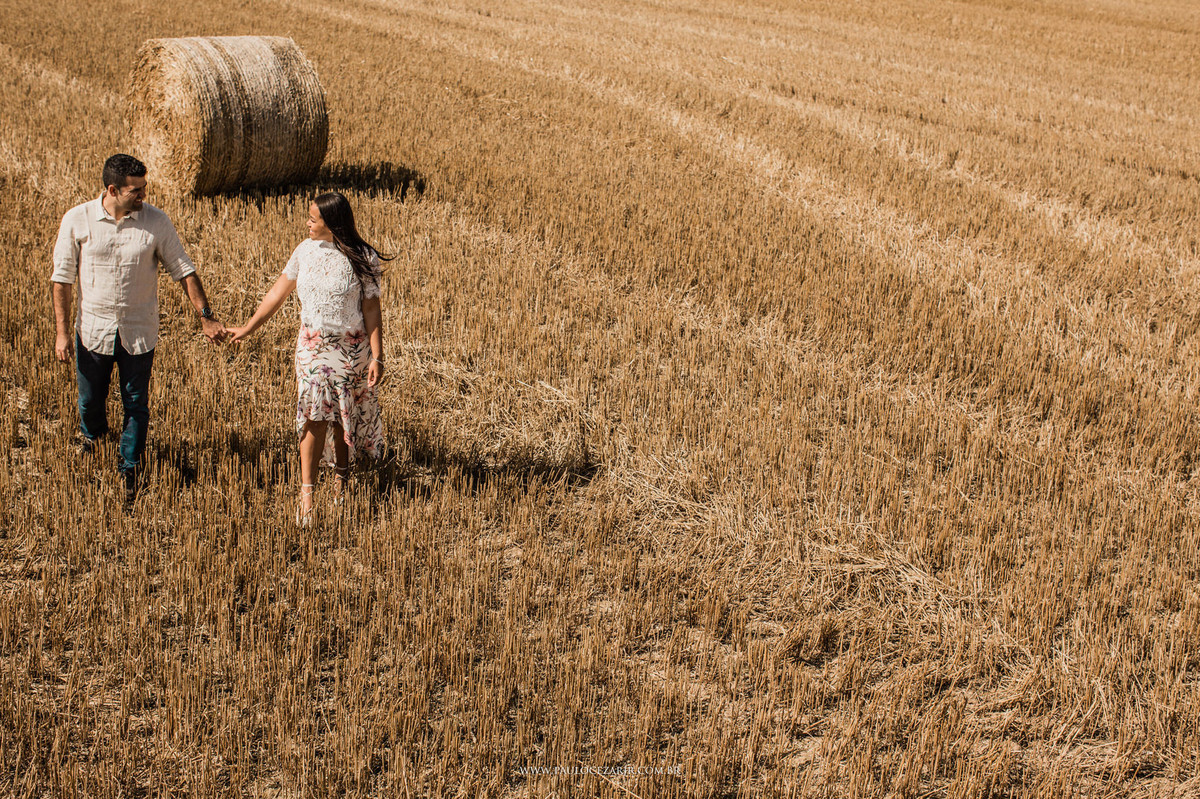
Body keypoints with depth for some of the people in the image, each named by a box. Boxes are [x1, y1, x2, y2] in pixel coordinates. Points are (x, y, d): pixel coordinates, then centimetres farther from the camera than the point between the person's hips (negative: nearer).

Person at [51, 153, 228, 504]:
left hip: (139, 332, 0)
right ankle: (92, 432, 51)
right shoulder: (77, 220, -9)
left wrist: (205, 316, -6)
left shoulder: (156, 222, -8)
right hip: (93, 329, 0)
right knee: (90, 399, 16)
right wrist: (61, 331, -7)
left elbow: (183, 270, -1)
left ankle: (129, 469, 24)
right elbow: (62, 278, -4)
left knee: (136, 405, 5)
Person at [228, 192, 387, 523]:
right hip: (312, 346, 2)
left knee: (343, 417, 10)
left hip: (351, 347, -2)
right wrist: (248, 328, 14)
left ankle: (341, 475, 32)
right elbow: (279, 291, 11)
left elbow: (371, 310, -8)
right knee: (314, 417, -7)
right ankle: (306, 493, -5)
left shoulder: (362, 259, -10)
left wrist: (377, 357, -12)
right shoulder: (305, 250, 1)